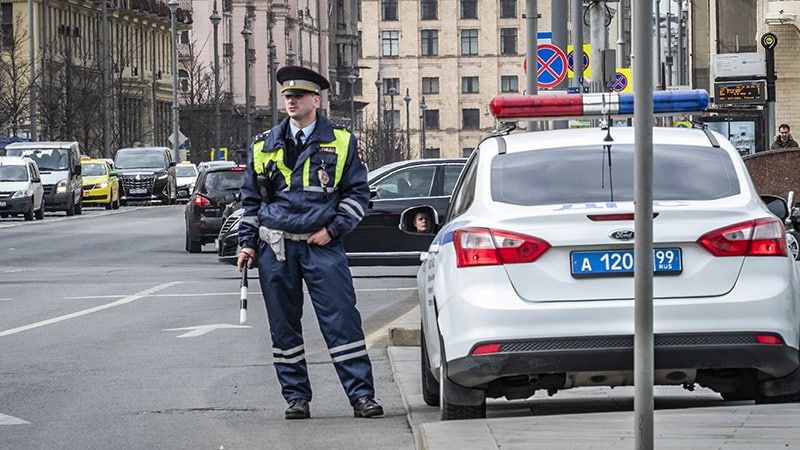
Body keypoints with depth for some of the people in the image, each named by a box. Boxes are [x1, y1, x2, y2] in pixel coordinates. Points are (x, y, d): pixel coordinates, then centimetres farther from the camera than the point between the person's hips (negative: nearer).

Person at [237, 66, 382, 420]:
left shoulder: (341, 142, 6)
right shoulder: (265, 146, 12)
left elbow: (358, 191, 7)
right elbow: (250, 198, 18)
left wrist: (333, 229, -5)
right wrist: (247, 243, 9)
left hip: (321, 245, -2)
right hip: (275, 248, 3)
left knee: (342, 320, -8)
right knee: (284, 325, 4)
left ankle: (362, 395, -6)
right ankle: (296, 397, 12)